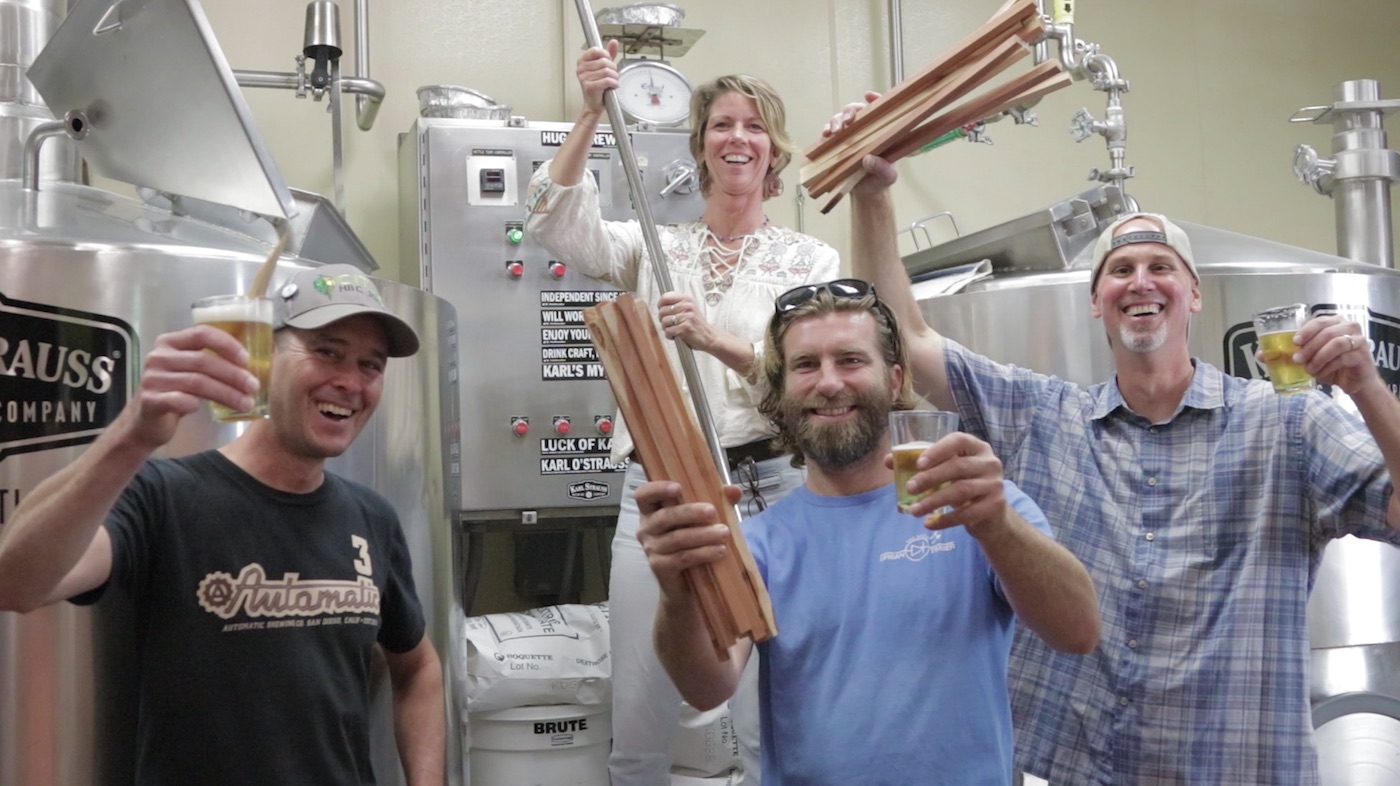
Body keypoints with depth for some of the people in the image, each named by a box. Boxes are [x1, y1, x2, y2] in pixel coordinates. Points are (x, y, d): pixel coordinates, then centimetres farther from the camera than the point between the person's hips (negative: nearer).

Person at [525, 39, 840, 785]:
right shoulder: (654, 247, 11)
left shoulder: (810, 259, 7)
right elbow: (558, 222, -6)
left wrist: (715, 339, -22)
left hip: (766, 488, -1)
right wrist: (591, 115, -17)